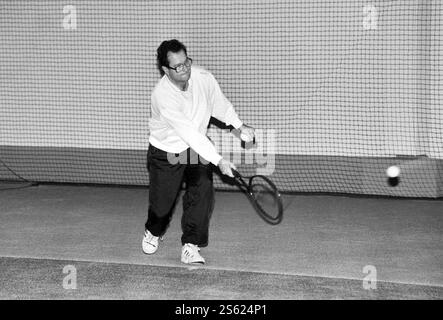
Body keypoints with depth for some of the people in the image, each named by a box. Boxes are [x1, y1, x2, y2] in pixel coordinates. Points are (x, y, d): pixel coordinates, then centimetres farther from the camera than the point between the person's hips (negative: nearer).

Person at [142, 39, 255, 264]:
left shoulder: (204, 78, -17)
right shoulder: (162, 95, -32)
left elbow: (220, 103, 8)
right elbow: (189, 133, -34)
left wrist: (239, 125, 7)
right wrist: (218, 160, -35)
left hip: (197, 147, 4)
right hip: (166, 152, -4)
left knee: (202, 194, -14)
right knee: (161, 203, 6)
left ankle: (190, 246, -3)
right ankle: (153, 232, 41)